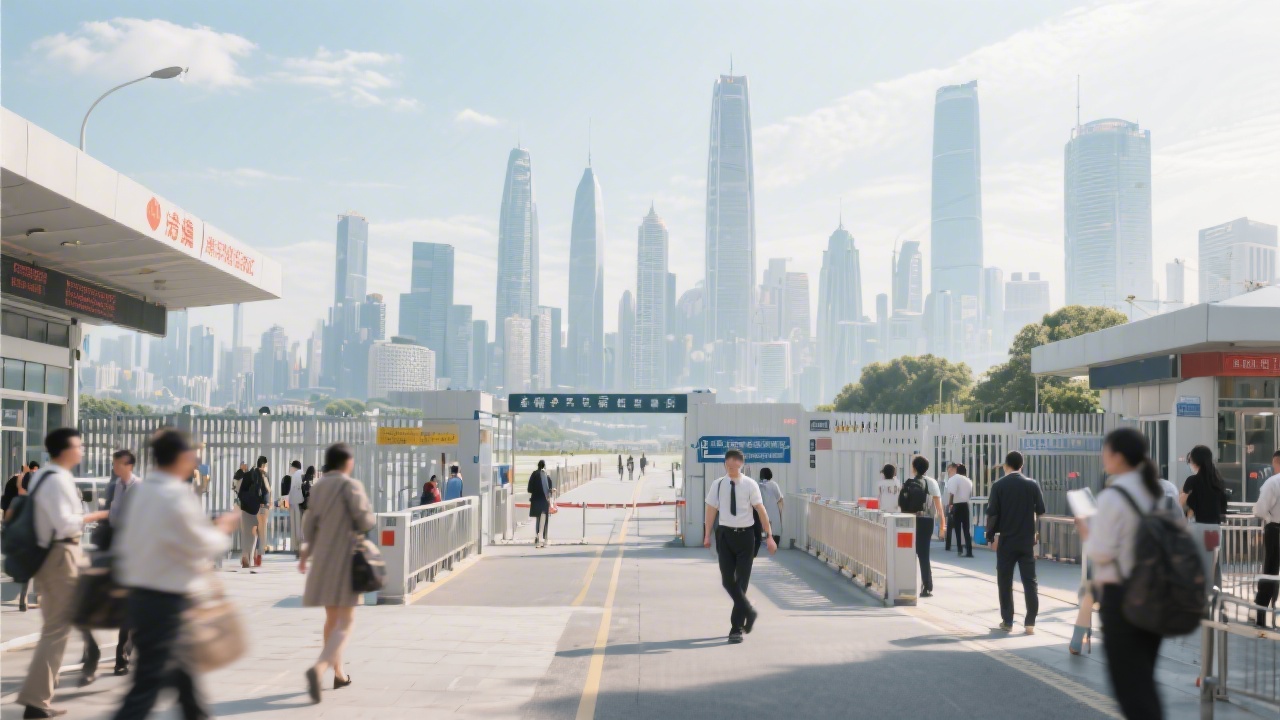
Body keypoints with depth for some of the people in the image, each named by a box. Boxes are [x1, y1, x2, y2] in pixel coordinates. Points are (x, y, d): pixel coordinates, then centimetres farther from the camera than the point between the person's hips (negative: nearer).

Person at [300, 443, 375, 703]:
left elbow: (309, 523, 11)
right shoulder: (350, 485, -12)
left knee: (332, 618, 19)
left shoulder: (318, 486, 8)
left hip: (322, 559, 7)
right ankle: (319, 668, -26)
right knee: (345, 621, -5)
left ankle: (338, 673, 29)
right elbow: (366, 520, -16)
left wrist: (306, 553, 21)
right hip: (345, 557, -7)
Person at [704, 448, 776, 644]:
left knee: (742, 581, 2)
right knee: (727, 580, 0)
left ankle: (736, 628, 11)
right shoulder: (717, 485, -1)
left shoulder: (750, 485, -7)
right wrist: (707, 535, -3)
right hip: (725, 534, 2)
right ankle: (749, 612, 22)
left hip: (745, 535, -2)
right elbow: (711, 510, 2)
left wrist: (769, 536, -11)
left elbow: (761, 510, -7)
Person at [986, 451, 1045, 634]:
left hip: (1005, 540, -1)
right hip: (1027, 540, 1)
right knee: (1030, 581, 5)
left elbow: (992, 513, -8)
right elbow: (1040, 511, 5)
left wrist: (991, 536, 2)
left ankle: (1007, 621, 9)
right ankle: (1030, 622, 2)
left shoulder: (999, 486, -6)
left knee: (1005, 582, 7)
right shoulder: (1032, 485, -1)